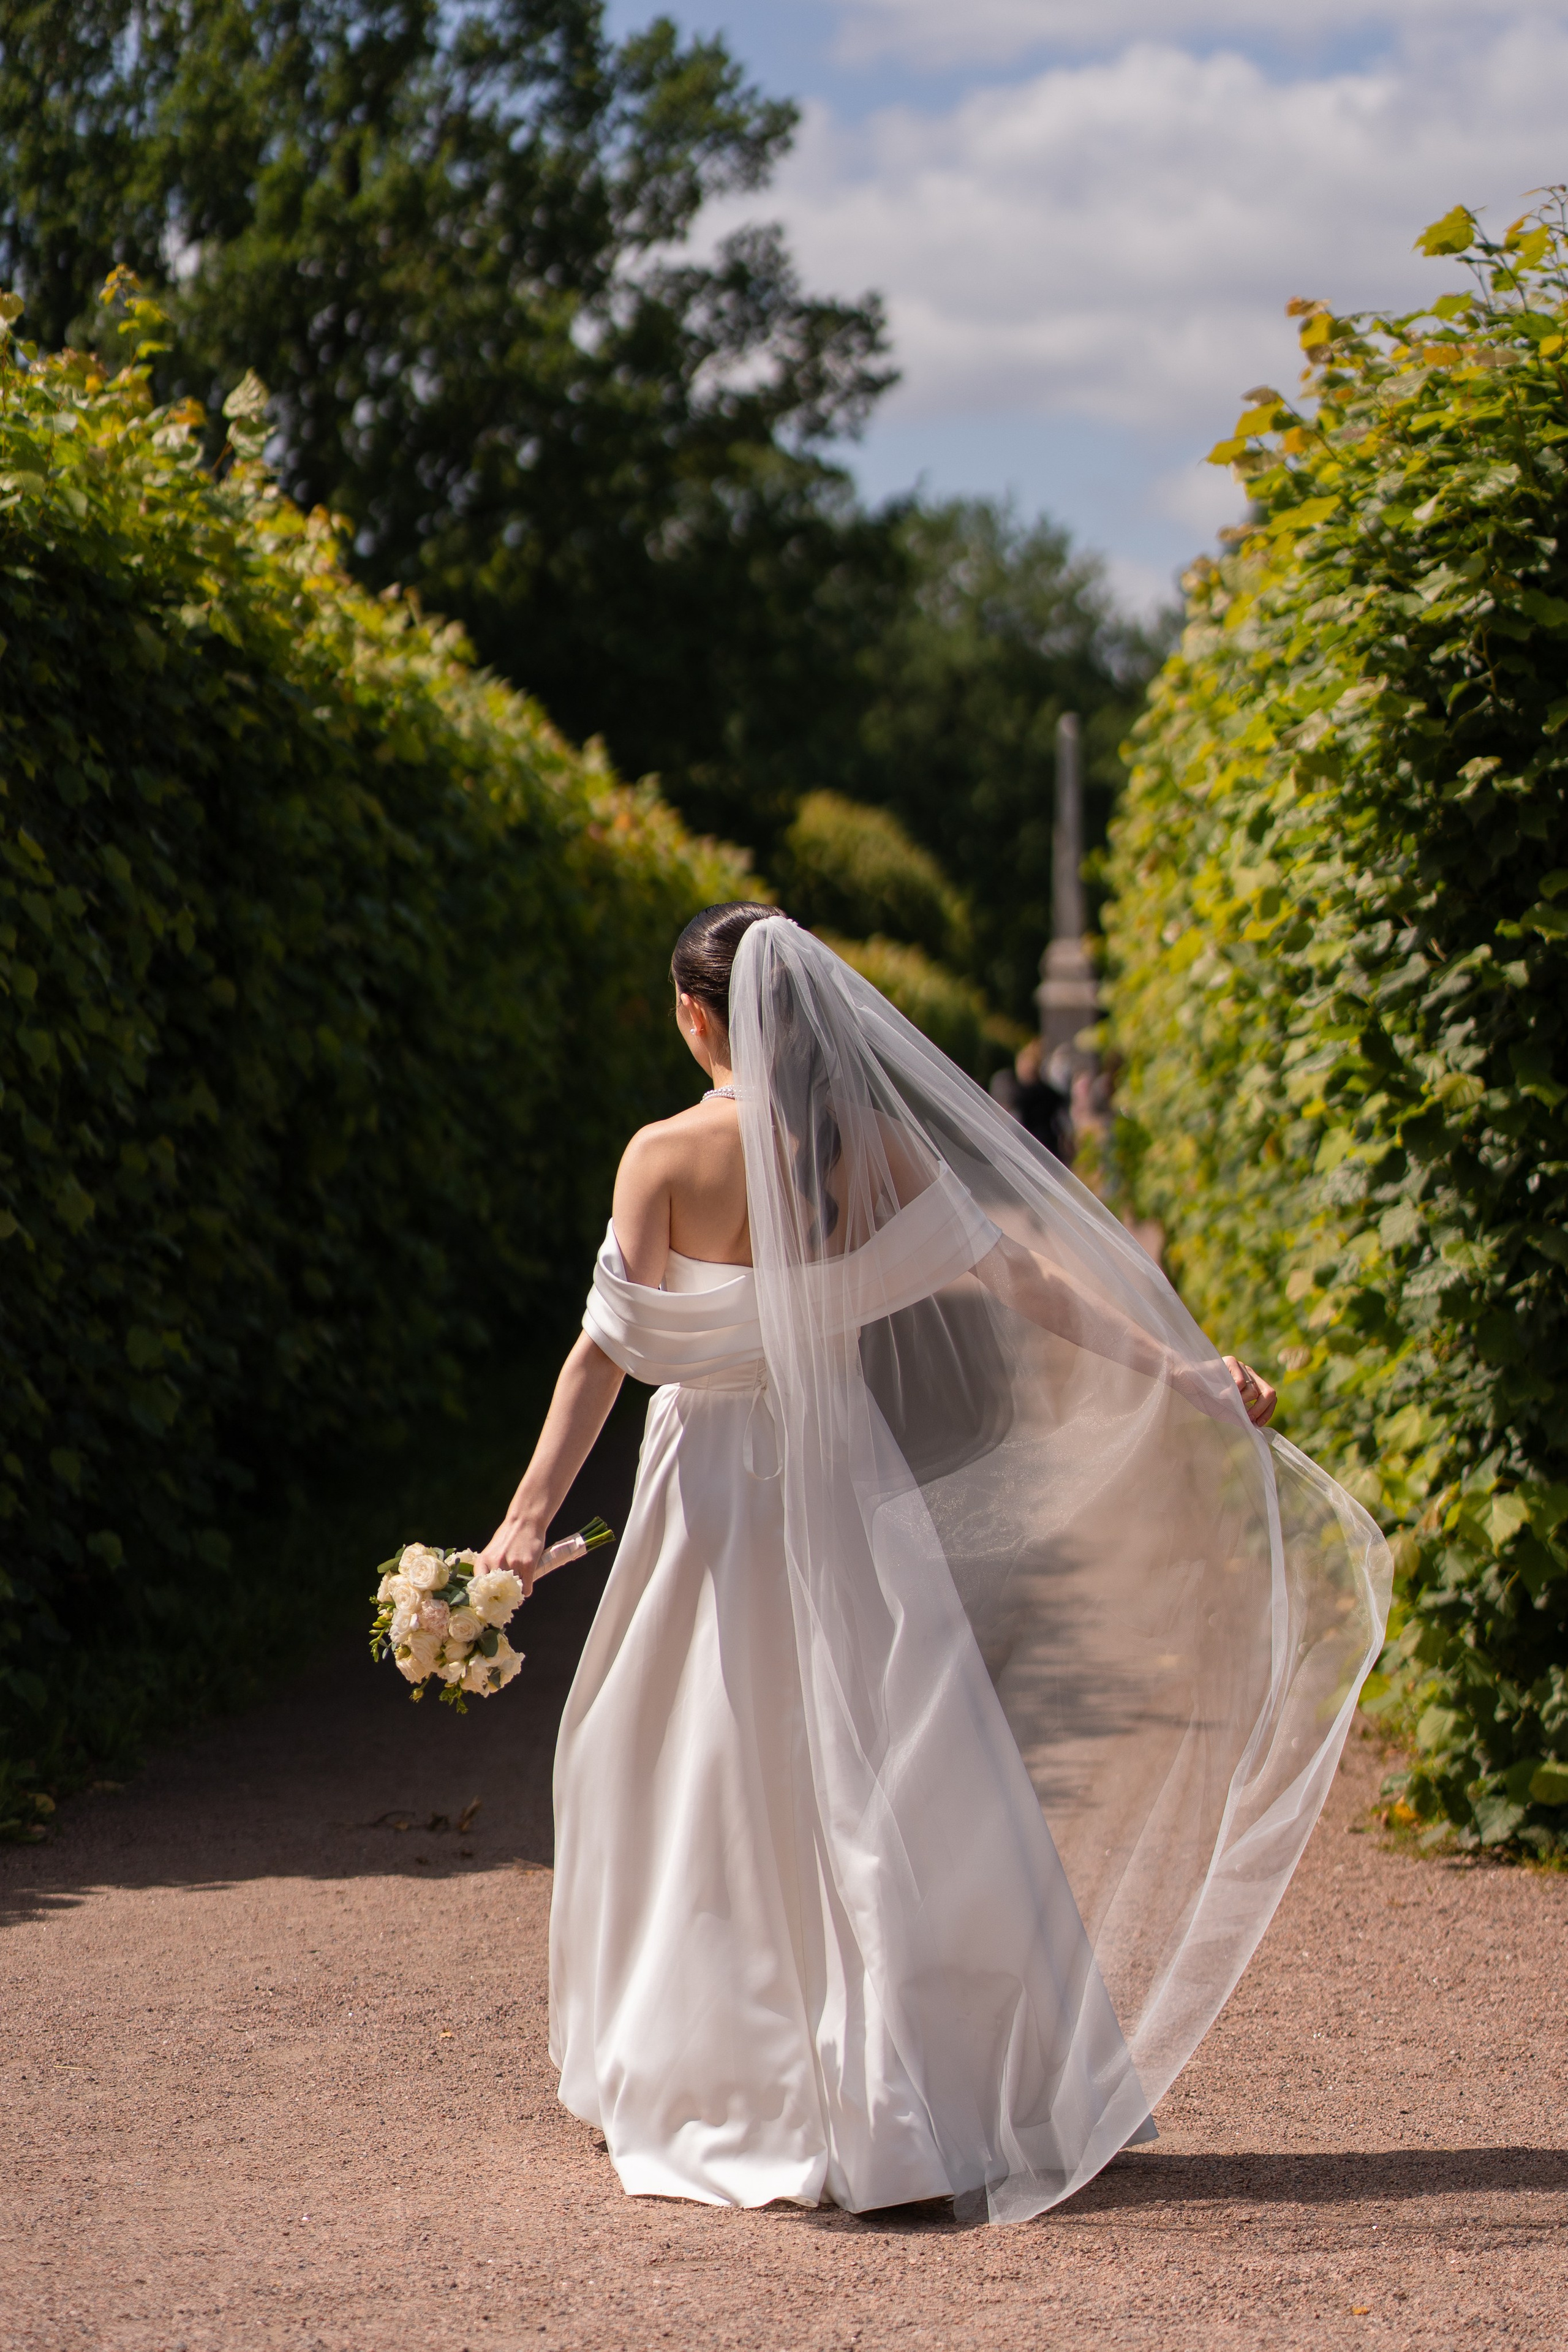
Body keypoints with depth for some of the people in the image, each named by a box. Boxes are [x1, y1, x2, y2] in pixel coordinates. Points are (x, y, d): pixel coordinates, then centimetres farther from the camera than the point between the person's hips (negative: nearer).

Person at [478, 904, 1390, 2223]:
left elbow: (611, 1344, -15)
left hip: (716, 1488, -2)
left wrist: (533, 1508, -15)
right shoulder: (874, 1145, -3)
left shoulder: (666, 1157, -10)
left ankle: (691, 2085, 19)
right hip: (845, 1484, 2)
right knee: (896, 1775, 7)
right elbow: (1012, 1273, -3)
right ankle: (972, 2088, 6)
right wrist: (1179, 1370, 1)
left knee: (693, 1778, 11)